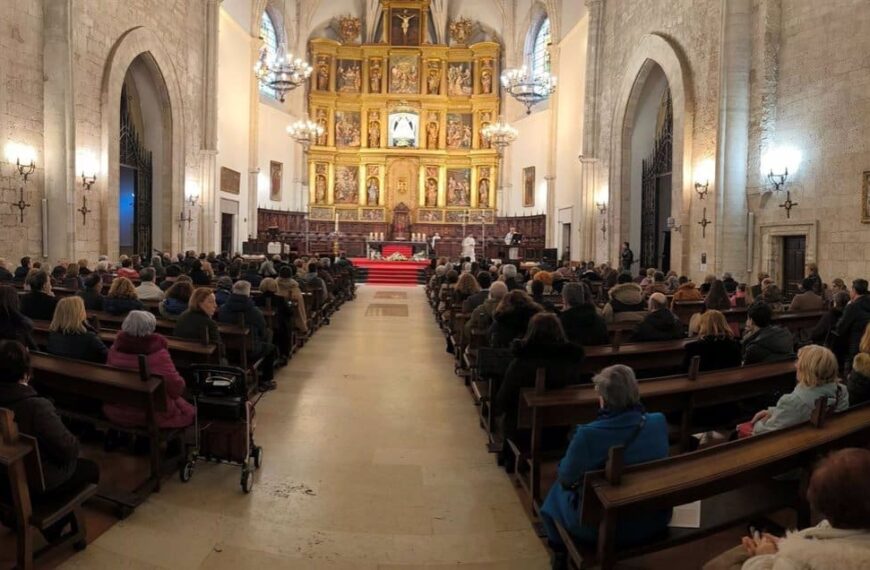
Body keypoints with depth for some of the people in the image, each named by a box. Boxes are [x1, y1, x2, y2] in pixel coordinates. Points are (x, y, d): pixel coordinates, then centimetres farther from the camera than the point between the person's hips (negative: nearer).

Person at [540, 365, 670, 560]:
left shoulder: (587, 435, -28)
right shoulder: (659, 422, -13)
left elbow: (566, 478, -10)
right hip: (656, 520, 5)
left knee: (558, 490, 26)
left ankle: (562, 555, 45)